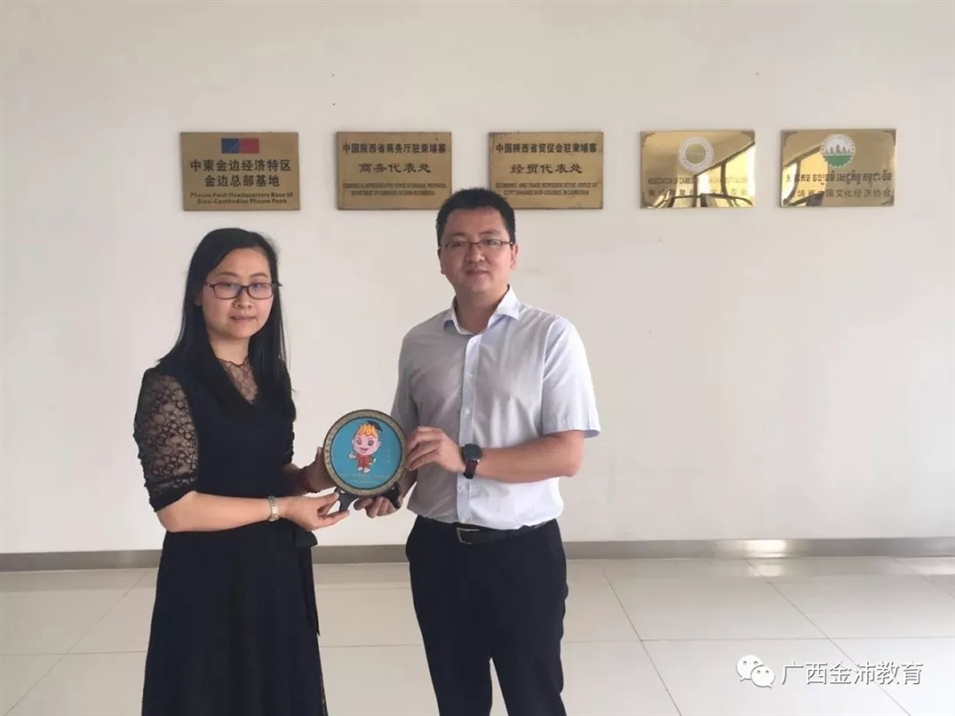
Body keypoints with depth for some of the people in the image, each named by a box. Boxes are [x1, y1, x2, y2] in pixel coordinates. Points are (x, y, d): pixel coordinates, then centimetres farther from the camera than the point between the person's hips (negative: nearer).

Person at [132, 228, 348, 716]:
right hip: (210, 583, -7)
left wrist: (313, 477, -6)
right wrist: (281, 508, -16)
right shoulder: (171, 384, -16)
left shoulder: (268, 376, 6)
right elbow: (176, 509, -19)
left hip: (278, 574, 7)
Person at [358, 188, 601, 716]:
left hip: (522, 550, -4)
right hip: (437, 549, 4)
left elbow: (566, 455, -14)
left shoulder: (552, 336, -10)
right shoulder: (418, 343, 4)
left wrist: (467, 460, -23)